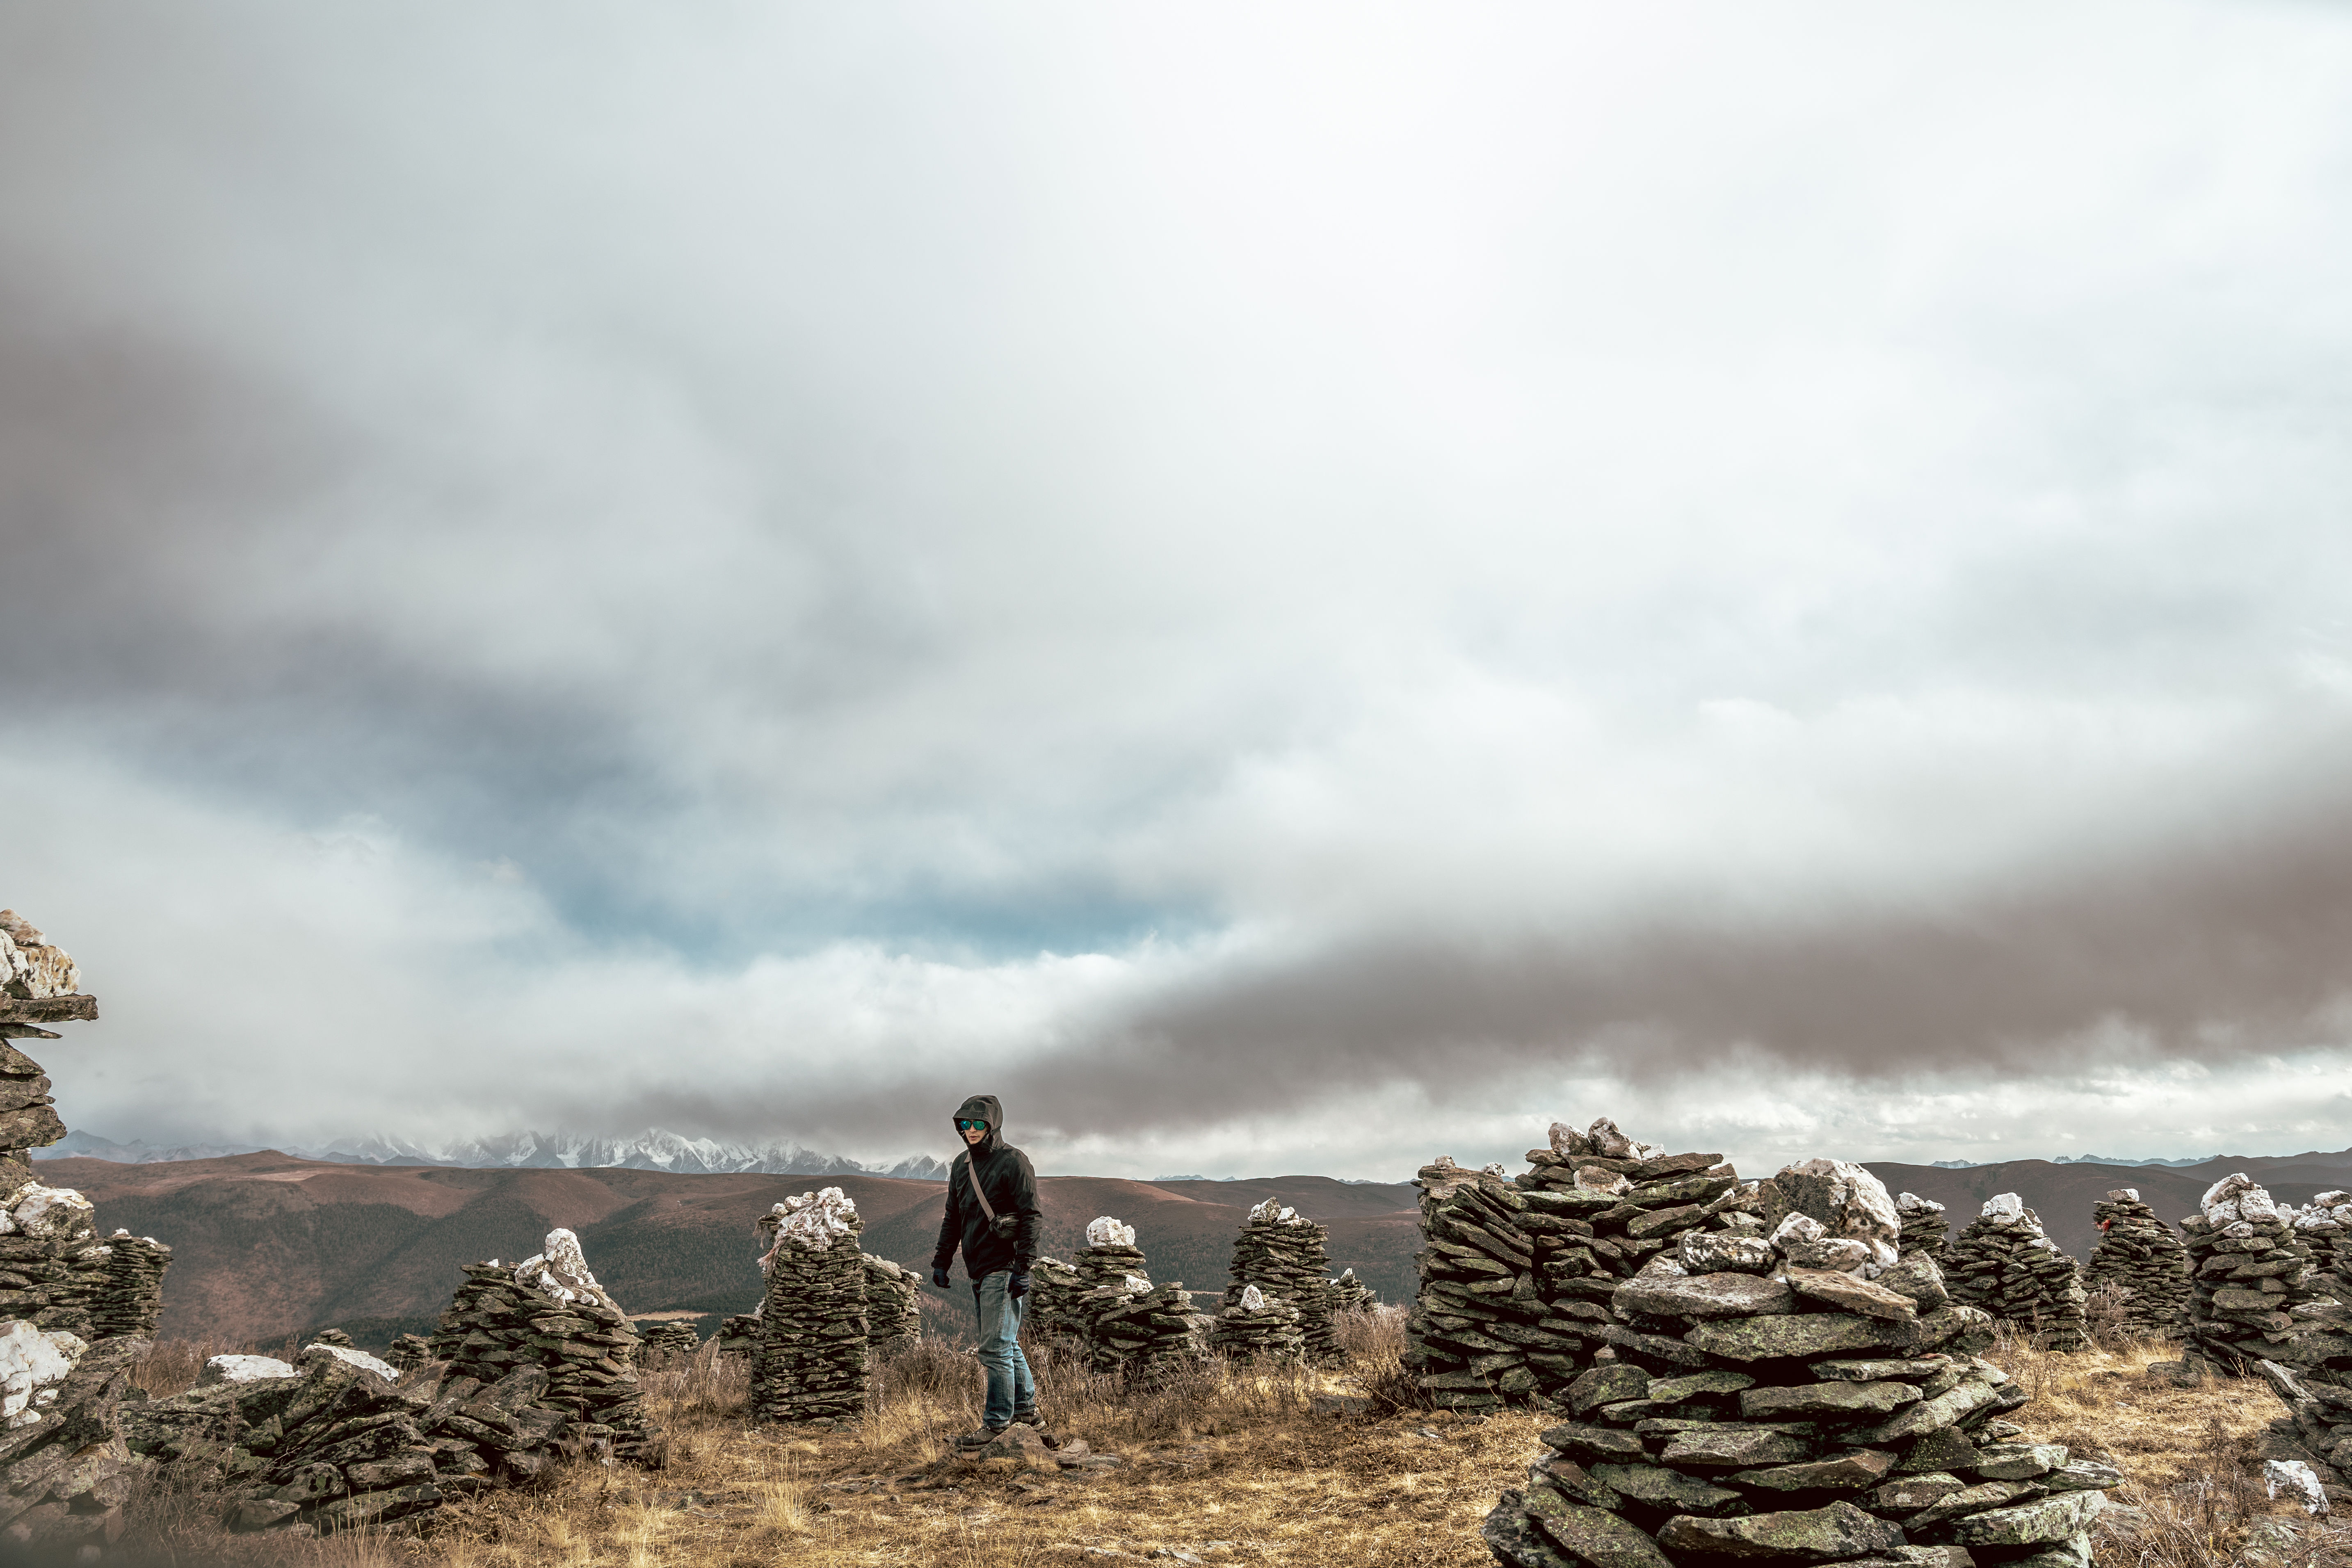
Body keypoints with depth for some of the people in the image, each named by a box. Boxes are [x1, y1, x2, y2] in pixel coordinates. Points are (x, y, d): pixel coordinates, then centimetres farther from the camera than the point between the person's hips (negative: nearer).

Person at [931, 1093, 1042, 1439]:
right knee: (1006, 1344, 16)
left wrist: (1023, 1268, -18)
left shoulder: (1013, 1162, -11)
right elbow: (953, 1218, 20)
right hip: (979, 1269, 8)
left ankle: (997, 1420, 5)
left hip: (1003, 1268, -8)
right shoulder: (961, 1164, 12)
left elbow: (1030, 1217, -13)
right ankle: (1026, 1407, 29)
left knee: (995, 1348, -6)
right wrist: (941, 1261, 14)